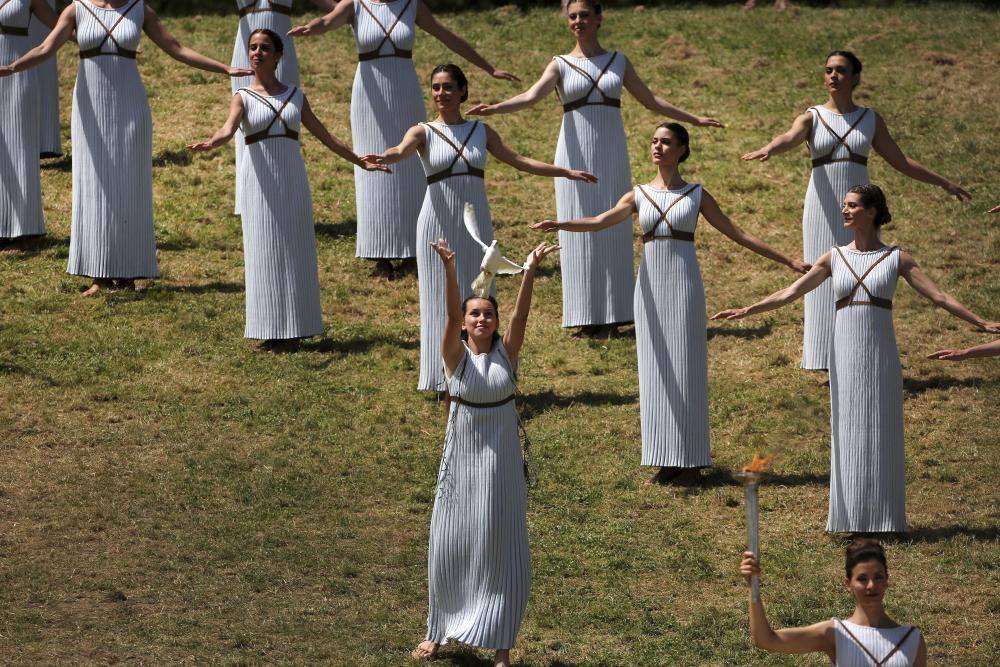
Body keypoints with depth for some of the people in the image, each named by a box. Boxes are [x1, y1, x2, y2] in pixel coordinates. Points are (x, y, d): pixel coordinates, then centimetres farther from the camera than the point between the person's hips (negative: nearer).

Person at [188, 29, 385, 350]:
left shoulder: (295, 95, 10)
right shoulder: (243, 97, 2)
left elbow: (324, 135, 17)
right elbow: (229, 127, -18)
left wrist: (360, 162, 18)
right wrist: (210, 143, -40)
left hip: (292, 180, 3)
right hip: (260, 182, -3)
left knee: (295, 252, 2)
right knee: (265, 254, -3)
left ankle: (293, 328, 6)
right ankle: (272, 332, -2)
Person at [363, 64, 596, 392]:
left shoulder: (481, 131, 8)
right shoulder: (423, 132, -1)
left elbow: (519, 161, 12)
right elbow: (401, 150, -22)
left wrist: (567, 172, 8)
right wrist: (383, 158, -45)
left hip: (476, 225, 3)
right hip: (439, 225, -3)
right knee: (442, 298, 0)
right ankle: (444, 377, 5)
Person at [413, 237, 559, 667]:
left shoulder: (506, 353, -3)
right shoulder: (456, 355, -6)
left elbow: (520, 314, -16)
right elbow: (451, 315, -21)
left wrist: (530, 270, -30)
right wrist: (449, 271, -37)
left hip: (501, 461, 0)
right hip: (461, 458, 0)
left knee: (500, 549, 4)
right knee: (449, 547, 9)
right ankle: (439, 631, 28)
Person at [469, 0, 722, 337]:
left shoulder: (618, 62, 9)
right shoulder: (561, 65, 3)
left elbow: (651, 100, 15)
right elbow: (531, 96, -12)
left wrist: (693, 119, 14)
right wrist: (495, 108, -30)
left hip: (611, 154, 1)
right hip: (576, 155, -1)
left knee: (612, 232, 1)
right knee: (578, 231, -2)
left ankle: (610, 314, 5)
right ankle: (584, 316, 1)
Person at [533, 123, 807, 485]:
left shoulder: (696, 195, 5)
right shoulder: (638, 196, 8)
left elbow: (739, 234, 8)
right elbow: (599, 222, -7)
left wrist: (787, 261, 5)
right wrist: (559, 225, -26)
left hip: (684, 285, -2)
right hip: (650, 287, 2)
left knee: (685, 369, -2)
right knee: (656, 372, 3)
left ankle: (691, 460, 3)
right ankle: (667, 460, 8)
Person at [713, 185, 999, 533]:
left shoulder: (896, 258, 1)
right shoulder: (835, 257, 6)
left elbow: (939, 296, -1)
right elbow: (790, 293, 4)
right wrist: (746, 310, -5)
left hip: (881, 357, -2)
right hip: (845, 356, 2)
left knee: (881, 436, 1)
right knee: (848, 435, 3)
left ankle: (883, 519, 7)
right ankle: (850, 517, 9)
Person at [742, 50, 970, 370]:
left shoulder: (870, 120, 8)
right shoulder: (812, 118, 2)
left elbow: (900, 161, 14)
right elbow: (789, 138, -19)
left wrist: (943, 182, 13)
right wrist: (768, 149, -43)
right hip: (823, 209, -1)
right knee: (824, 282, -1)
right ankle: (828, 362, 2)